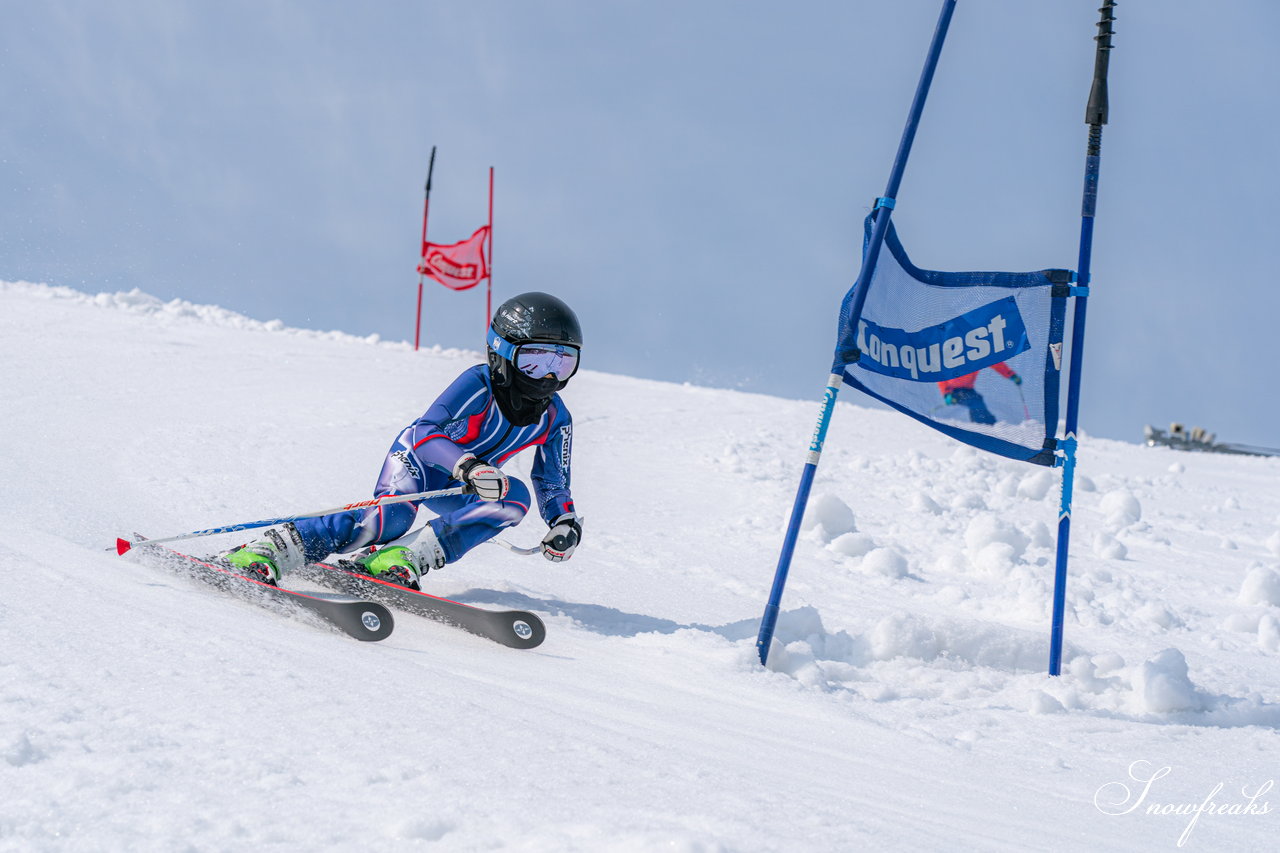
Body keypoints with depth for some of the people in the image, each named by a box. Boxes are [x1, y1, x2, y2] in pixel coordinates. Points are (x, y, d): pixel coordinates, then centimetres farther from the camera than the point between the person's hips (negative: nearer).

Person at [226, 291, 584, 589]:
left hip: (455, 488, 6)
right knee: (390, 516, -35)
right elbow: (424, 432, -34)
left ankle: (406, 556, -32)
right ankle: (264, 552, -35)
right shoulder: (478, 384, -26)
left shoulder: (555, 419, -9)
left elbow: (553, 483, 5)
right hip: (418, 457, -5)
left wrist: (565, 523, -15)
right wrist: (468, 467, -50)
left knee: (515, 497, -26)